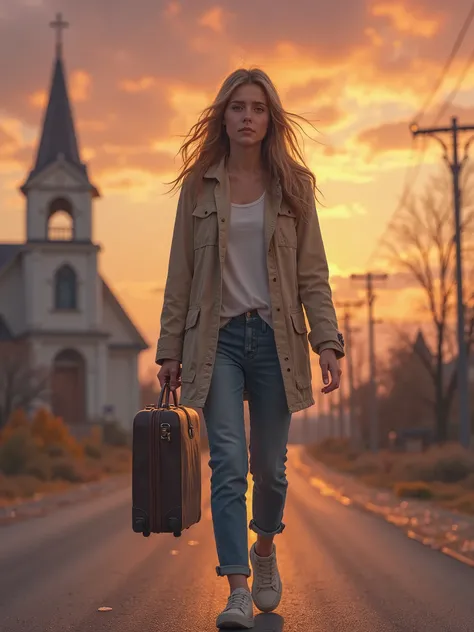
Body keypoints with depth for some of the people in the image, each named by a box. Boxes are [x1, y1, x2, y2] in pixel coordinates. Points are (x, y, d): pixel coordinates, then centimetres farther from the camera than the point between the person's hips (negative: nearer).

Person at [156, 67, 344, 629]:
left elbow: (313, 273, 4)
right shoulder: (198, 186, 5)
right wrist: (170, 349, 3)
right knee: (228, 462, -12)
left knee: (269, 464, 8)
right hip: (217, 337, -1)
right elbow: (180, 274, 6)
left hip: (275, 337, 1)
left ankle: (265, 547, 37)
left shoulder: (293, 186, 5)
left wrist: (327, 341, -7)